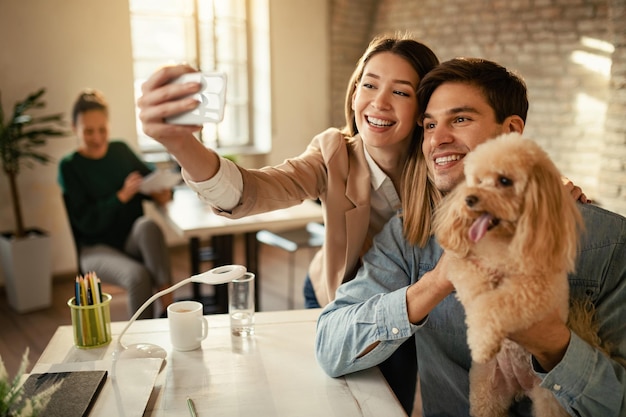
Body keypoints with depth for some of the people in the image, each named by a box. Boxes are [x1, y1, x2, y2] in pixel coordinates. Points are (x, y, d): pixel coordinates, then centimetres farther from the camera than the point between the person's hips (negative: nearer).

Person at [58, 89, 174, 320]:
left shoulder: (121, 150, 7)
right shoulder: (69, 167, -4)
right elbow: (86, 222, -10)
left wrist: (161, 192, -11)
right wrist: (122, 196, -22)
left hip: (133, 240, 3)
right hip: (97, 248, -3)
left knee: (147, 224, -32)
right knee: (138, 276, -33)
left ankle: (168, 301, -31)